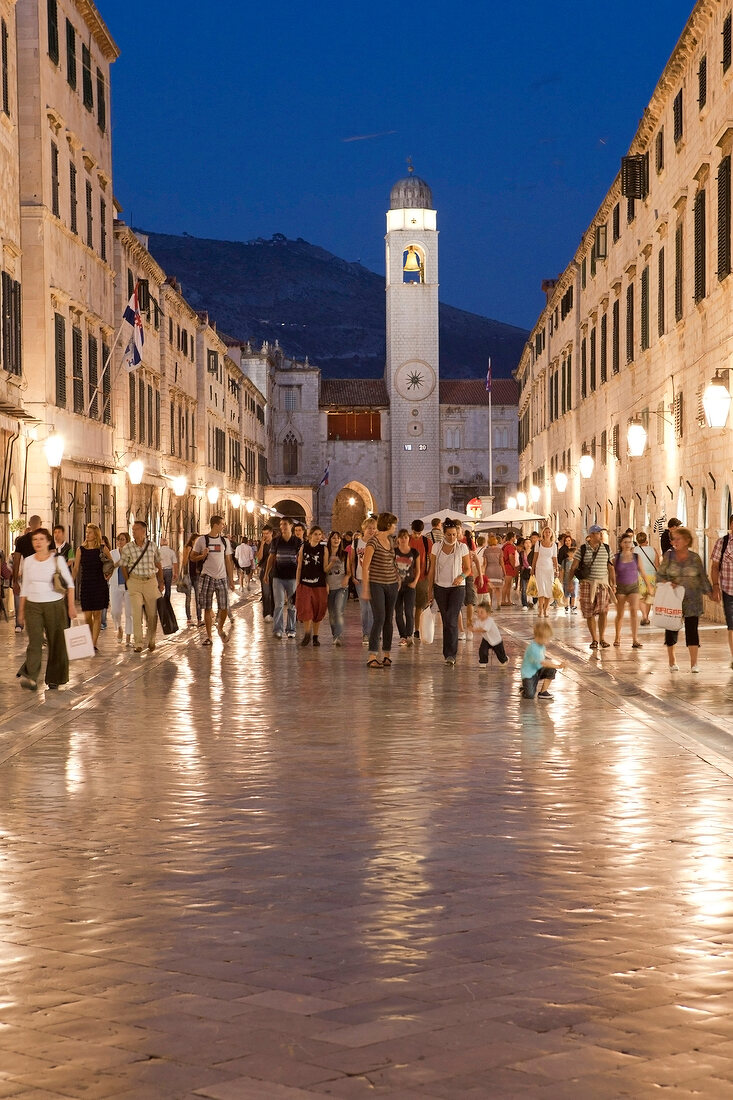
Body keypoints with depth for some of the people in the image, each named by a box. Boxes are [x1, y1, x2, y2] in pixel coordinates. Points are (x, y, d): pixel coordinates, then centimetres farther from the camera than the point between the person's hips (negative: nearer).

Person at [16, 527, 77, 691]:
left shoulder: (57, 559, -2)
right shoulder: (28, 561, 7)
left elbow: (69, 583, 0)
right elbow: (24, 587, 14)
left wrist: (71, 606, -8)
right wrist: (22, 610, 12)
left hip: (55, 604, -1)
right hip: (33, 606, 1)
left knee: (56, 642, 3)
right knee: (35, 641, -12)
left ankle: (54, 679, 15)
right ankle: (30, 677, -21)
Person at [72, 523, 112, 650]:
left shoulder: (102, 548, 1)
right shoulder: (81, 549, 5)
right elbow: (76, 568, 7)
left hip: (100, 584, -2)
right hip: (86, 584, 2)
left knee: (97, 614, -5)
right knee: (87, 616, 1)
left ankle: (94, 643, -5)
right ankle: (91, 639, 21)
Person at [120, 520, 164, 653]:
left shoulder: (152, 546, 2)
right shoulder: (127, 548, -2)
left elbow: (158, 565, 11)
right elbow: (124, 567, 6)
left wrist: (161, 582, 10)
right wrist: (128, 583, 2)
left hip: (151, 581, 1)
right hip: (134, 582, -1)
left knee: (152, 613, 4)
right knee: (136, 613, -8)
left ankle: (151, 641, 20)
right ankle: (137, 643, -4)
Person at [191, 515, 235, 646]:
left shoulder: (225, 541, 11)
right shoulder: (202, 540, 0)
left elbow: (228, 561, 14)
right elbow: (192, 556, 6)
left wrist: (231, 580, 10)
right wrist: (202, 556, -15)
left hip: (222, 578, 3)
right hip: (207, 577, -3)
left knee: (224, 608, -1)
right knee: (207, 608, -1)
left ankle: (220, 628, 26)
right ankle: (208, 636, 7)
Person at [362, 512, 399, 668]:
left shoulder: (389, 540, 11)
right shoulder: (373, 541, -11)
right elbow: (365, 566, -13)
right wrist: (365, 589, -15)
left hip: (391, 583, 7)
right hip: (376, 584, -7)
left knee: (389, 620, 7)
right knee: (379, 618, -14)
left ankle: (386, 654, 14)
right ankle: (372, 657, -15)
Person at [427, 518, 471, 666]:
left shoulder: (462, 548, -3)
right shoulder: (437, 547, 2)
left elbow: (468, 568, 4)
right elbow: (432, 569, 7)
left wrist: (461, 576, -18)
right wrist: (430, 589, 6)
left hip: (456, 587, -3)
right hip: (440, 587, 3)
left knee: (452, 620, -14)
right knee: (445, 621, 7)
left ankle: (451, 654, -16)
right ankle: (448, 652, 18)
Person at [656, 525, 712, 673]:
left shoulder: (695, 558, 2)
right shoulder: (669, 556, 2)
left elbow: (703, 578, 11)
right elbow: (660, 575, 5)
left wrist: (709, 591, 6)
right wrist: (668, 583, -12)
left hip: (692, 599, 0)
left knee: (692, 629, -4)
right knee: (671, 629, 5)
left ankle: (694, 663, -1)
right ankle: (672, 662, 19)